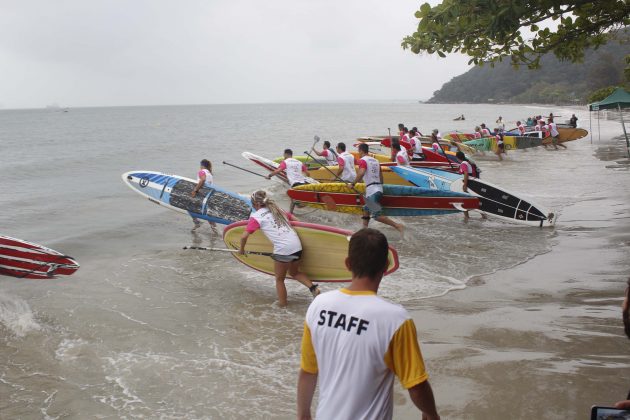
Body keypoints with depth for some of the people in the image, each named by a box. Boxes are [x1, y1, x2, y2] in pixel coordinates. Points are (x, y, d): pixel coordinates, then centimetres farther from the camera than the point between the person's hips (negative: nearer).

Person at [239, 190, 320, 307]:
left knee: (279, 279, 14)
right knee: (294, 272, 28)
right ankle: (313, 287, 9)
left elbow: (244, 236, -2)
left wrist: (241, 249, 16)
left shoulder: (256, 216, 2)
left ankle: (283, 305, 19)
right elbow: (294, 219, 27)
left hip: (282, 249, -6)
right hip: (297, 245, 6)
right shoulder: (277, 209, 20)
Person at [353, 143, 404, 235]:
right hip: (379, 189, 9)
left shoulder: (362, 160, -5)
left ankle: (397, 226, -17)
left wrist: (353, 183, -14)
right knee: (366, 210, 19)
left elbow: (361, 173, -23)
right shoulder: (375, 161, 19)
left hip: (372, 191, -9)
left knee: (377, 216, -10)